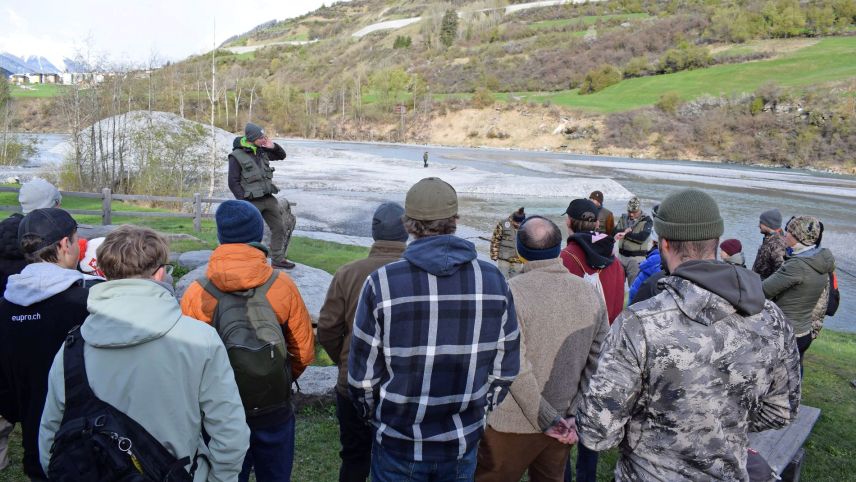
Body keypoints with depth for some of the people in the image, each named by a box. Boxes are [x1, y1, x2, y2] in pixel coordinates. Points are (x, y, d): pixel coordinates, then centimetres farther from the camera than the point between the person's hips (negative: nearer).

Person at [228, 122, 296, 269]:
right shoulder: (236, 156, -10)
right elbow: (233, 183, -10)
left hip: (269, 199, 6)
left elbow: (282, 156, 19)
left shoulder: (262, 151, 7)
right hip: (252, 202, -6)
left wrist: (273, 146, -1)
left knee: (279, 228, 10)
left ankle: (277, 260, 22)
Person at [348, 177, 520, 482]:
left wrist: (372, 415, 10)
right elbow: (504, 369, 0)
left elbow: (363, 374, -10)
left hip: (399, 445, -2)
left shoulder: (382, 283, -17)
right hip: (464, 444, 2)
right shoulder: (493, 280, -8)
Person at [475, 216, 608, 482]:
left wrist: (547, 419, -14)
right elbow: (598, 361, -1)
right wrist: (573, 413, 0)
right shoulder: (590, 293, -3)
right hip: (562, 423, 5)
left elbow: (515, 368, -21)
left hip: (513, 425, -5)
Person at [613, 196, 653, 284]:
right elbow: (616, 231, 1)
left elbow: (642, 236, -19)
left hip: (637, 257, -5)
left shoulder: (647, 220, -6)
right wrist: (625, 230, -19)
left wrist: (625, 234, -22)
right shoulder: (624, 217, 11)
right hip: (622, 256, 5)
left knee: (634, 282, -9)